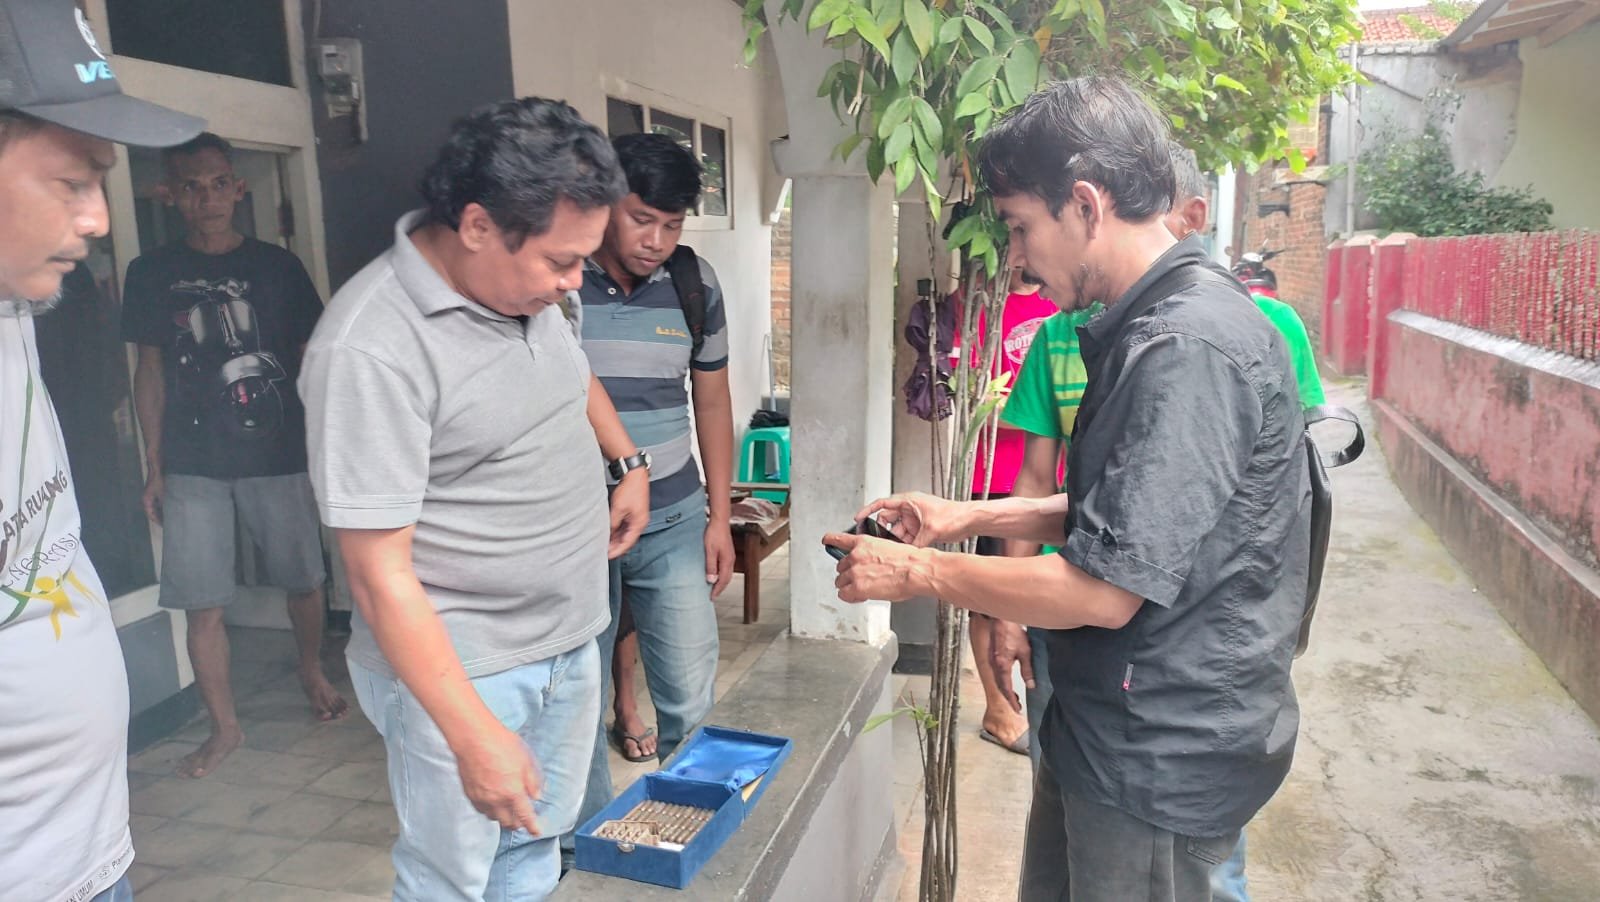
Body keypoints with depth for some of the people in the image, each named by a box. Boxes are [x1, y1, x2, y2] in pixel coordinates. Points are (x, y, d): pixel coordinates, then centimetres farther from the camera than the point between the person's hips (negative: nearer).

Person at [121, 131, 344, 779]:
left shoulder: (277, 267, 1)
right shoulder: (152, 274, 3)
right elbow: (150, 371, 8)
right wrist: (154, 469, 7)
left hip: (280, 456, 0)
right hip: (193, 467, 1)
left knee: (304, 579, 10)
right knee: (203, 603, 2)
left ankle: (312, 672, 38)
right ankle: (224, 726, 19)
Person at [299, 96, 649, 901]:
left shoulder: (523, 283, -2)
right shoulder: (371, 348, -26)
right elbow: (380, 570, -25)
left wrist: (629, 462, 19)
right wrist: (473, 735, -24)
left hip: (569, 640, 7)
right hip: (455, 662, -7)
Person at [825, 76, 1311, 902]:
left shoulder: (1189, 350, -26)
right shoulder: (1151, 326, 7)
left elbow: (1105, 590, -26)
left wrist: (918, 572, -15)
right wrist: (970, 516, 8)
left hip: (1164, 758, -9)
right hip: (1110, 725, 9)